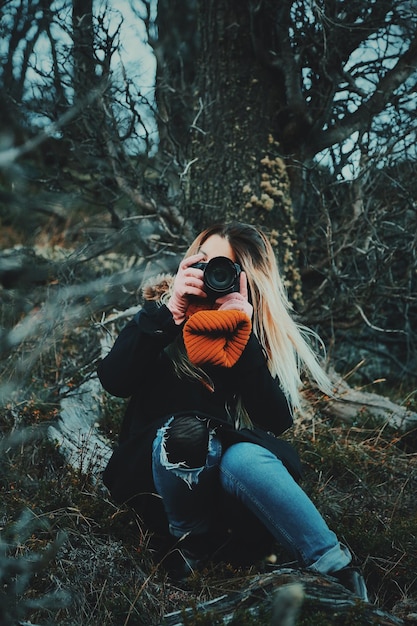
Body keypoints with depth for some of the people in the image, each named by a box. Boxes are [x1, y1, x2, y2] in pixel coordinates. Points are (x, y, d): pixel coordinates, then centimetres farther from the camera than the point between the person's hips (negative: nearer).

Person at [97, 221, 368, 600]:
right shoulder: (160, 309, 6)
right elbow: (114, 381, -10)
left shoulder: (262, 335, 5)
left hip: (231, 483, 0)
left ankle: (337, 570, -33)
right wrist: (170, 313, -16)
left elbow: (278, 421, -9)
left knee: (243, 457, -37)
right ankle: (192, 544, -13)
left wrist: (241, 338, -16)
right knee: (186, 431, -36)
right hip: (160, 467, 1)